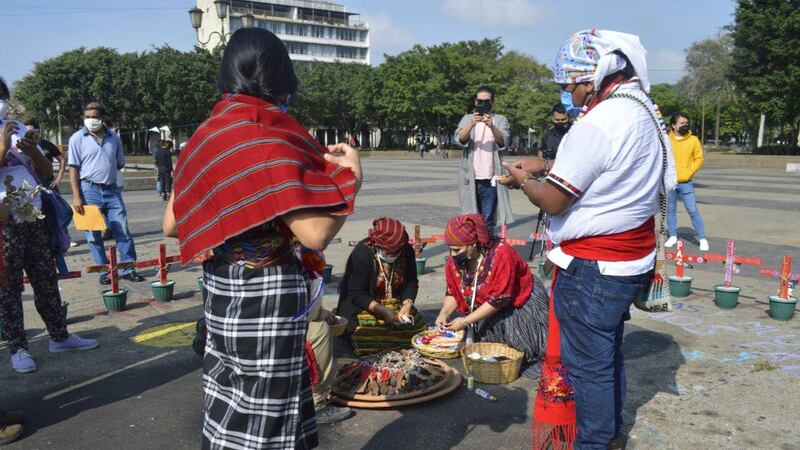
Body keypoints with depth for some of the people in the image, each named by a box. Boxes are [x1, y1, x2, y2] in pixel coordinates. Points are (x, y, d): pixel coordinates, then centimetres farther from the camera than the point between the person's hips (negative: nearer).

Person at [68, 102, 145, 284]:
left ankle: (127, 269, 9)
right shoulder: (78, 138, 0)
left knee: (123, 231, 1)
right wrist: (76, 196, -9)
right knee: (94, 235, 5)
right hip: (90, 190, -2)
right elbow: (73, 168, -3)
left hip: (112, 190, 2)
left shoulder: (114, 138, 9)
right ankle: (104, 271, 15)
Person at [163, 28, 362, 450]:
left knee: (233, 392, 21)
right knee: (264, 407, 7)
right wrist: (350, 176, -10)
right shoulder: (268, 138, -19)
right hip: (266, 292, -8)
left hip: (221, 285, 8)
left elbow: (171, 224, 11)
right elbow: (315, 234, -24)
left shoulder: (204, 136, 5)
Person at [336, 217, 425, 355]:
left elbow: (411, 282, 1)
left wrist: (407, 304, -17)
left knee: (414, 325, -19)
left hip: (395, 303, 4)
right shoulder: (362, 254, -21)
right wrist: (381, 311, -32)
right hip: (363, 305, -4)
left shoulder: (407, 250, -7)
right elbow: (356, 294, -21)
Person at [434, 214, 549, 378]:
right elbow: (453, 293, 0)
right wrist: (444, 313, -20)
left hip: (520, 302, -5)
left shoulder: (501, 254, -32)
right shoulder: (454, 260, -12)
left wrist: (465, 321, -29)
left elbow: (498, 300, -30)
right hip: (486, 308, 6)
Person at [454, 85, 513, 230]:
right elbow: (459, 139, -6)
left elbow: (504, 141, -9)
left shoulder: (500, 120, 8)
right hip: (470, 178, 1)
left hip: (490, 178, -1)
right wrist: (472, 124, -24)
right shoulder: (467, 119, 11)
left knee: (488, 220, -3)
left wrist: (492, 126, -27)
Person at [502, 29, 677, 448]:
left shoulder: (599, 123, -23)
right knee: (608, 351, 23)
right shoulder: (643, 110, 7)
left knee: (587, 362, 5)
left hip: (593, 268, -10)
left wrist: (524, 179, 0)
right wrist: (546, 165, 13)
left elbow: (553, 200, -19)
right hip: (631, 257, 10)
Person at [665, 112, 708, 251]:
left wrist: (689, 172, -8)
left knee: (693, 211, -2)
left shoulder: (693, 140, 1)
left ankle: (703, 239, 4)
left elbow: (699, 158, 3)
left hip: (686, 183, -1)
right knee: (671, 210, 9)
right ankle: (673, 236, 21)